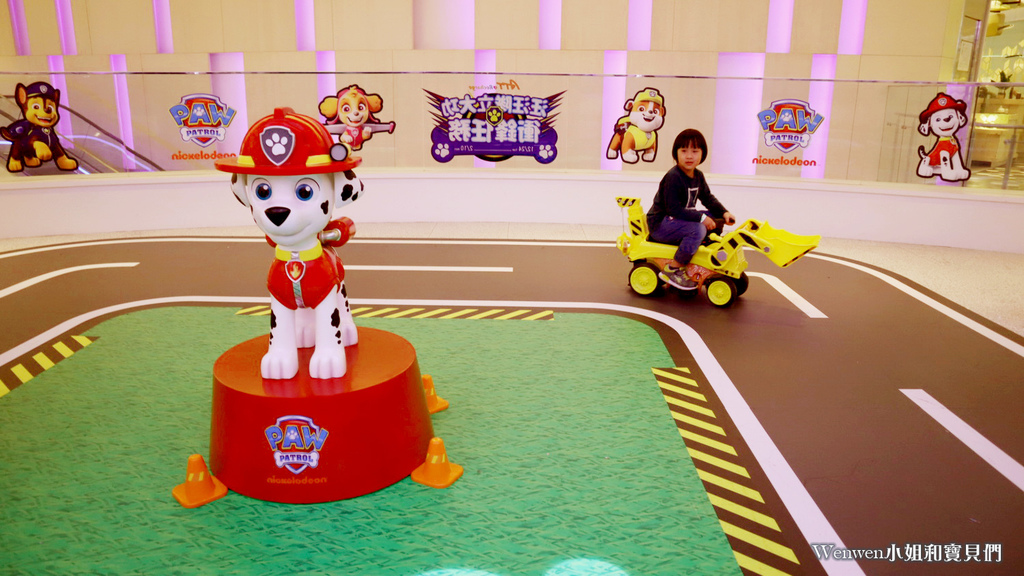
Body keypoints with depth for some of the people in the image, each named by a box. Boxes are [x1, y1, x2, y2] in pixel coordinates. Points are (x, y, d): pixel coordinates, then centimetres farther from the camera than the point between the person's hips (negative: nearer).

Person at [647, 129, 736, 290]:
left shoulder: (698, 176, 7)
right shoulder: (673, 177, -22)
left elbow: (708, 198, 18)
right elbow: (673, 209, -26)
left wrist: (724, 213, 1)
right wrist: (701, 218, -26)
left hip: (679, 219, 9)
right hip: (660, 224, -9)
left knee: (716, 219, 8)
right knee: (698, 230, -31)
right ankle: (672, 270, -22)